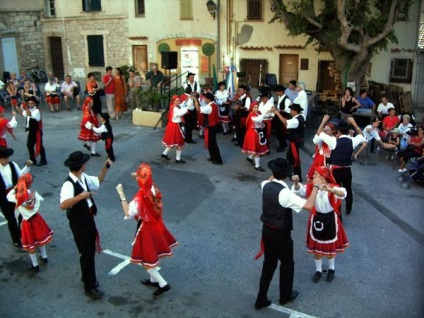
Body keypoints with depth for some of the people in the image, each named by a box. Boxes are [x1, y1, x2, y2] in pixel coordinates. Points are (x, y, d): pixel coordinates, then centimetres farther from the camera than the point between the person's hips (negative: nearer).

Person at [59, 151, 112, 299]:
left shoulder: (83, 177, -1)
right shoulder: (69, 184, -28)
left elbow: (97, 182, 17)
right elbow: (63, 205, -41)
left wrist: (105, 167, 6)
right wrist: (81, 196, -45)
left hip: (89, 219, 8)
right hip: (78, 223, -8)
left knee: (91, 250, 22)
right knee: (87, 253, 3)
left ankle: (87, 277, 45)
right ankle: (89, 287, 19)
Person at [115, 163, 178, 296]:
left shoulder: (140, 196, -30)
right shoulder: (154, 188, -8)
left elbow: (128, 213, -35)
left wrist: (121, 194, -32)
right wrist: (138, 179, 6)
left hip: (146, 228, -8)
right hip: (155, 225, 8)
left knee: (146, 259, 9)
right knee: (151, 255, 25)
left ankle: (163, 284, 13)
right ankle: (154, 279, 41)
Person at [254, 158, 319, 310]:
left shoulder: (265, 185, -7)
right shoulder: (285, 193, -28)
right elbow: (309, 205, -33)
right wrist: (316, 186, -24)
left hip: (267, 230, 6)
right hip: (281, 234, -6)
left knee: (269, 264, 20)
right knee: (287, 263, 20)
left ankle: (261, 299, 29)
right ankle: (285, 295, 40)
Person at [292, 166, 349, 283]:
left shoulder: (333, 188, -21)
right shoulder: (312, 187, -10)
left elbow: (343, 194, -41)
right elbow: (298, 190, -17)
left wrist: (329, 189, -60)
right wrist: (296, 182, -40)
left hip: (330, 220, -3)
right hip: (316, 218, 3)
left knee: (330, 247, 17)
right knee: (316, 247, 15)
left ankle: (331, 269, 43)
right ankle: (318, 270, 36)